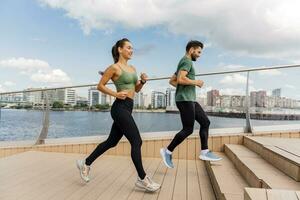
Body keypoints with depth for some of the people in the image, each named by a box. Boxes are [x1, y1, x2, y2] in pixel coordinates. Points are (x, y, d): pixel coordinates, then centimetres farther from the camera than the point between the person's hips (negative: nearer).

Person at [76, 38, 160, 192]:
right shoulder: (115, 67, -6)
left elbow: (136, 90, 21)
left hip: (127, 108, 9)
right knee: (136, 141, -7)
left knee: (112, 141, 15)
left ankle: (86, 163, 32)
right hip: (120, 107, -9)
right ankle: (142, 179, 6)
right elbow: (100, 86, -4)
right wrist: (116, 94, -15)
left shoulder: (132, 68, 17)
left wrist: (143, 81, 3)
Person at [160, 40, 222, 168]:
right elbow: (180, 79, -24)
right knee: (188, 129, -7)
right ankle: (167, 151, 4)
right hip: (185, 100, -10)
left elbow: (172, 81, 26)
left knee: (205, 122, 7)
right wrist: (196, 82, -10)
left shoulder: (184, 62, 24)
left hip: (190, 100, 10)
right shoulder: (187, 61, -8)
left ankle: (204, 152, 9)